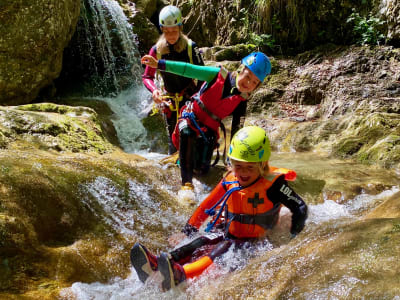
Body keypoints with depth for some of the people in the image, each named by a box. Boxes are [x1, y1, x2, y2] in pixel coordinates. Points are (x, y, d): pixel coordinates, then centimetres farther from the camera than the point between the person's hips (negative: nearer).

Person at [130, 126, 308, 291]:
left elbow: (300, 208, -15)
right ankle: (155, 265, -47)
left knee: (224, 250, -34)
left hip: (253, 242, -5)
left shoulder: (272, 184, -16)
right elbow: (209, 203, 14)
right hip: (228, 233, 5)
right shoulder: (230, 180, 0)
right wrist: (192, 224, 17)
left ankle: (179, 275, -60)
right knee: (202, 242, -24)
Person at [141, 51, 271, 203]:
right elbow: (187, 69, -17)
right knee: (187, 132, -38)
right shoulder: (219, 75, -15)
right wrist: (159, 63, -24)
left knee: (201, 170, -4)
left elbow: (236, 130, -7)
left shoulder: (241, 101, -10)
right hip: (192, 117, -3)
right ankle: (187, 184, -34)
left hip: (209, 129, 3)